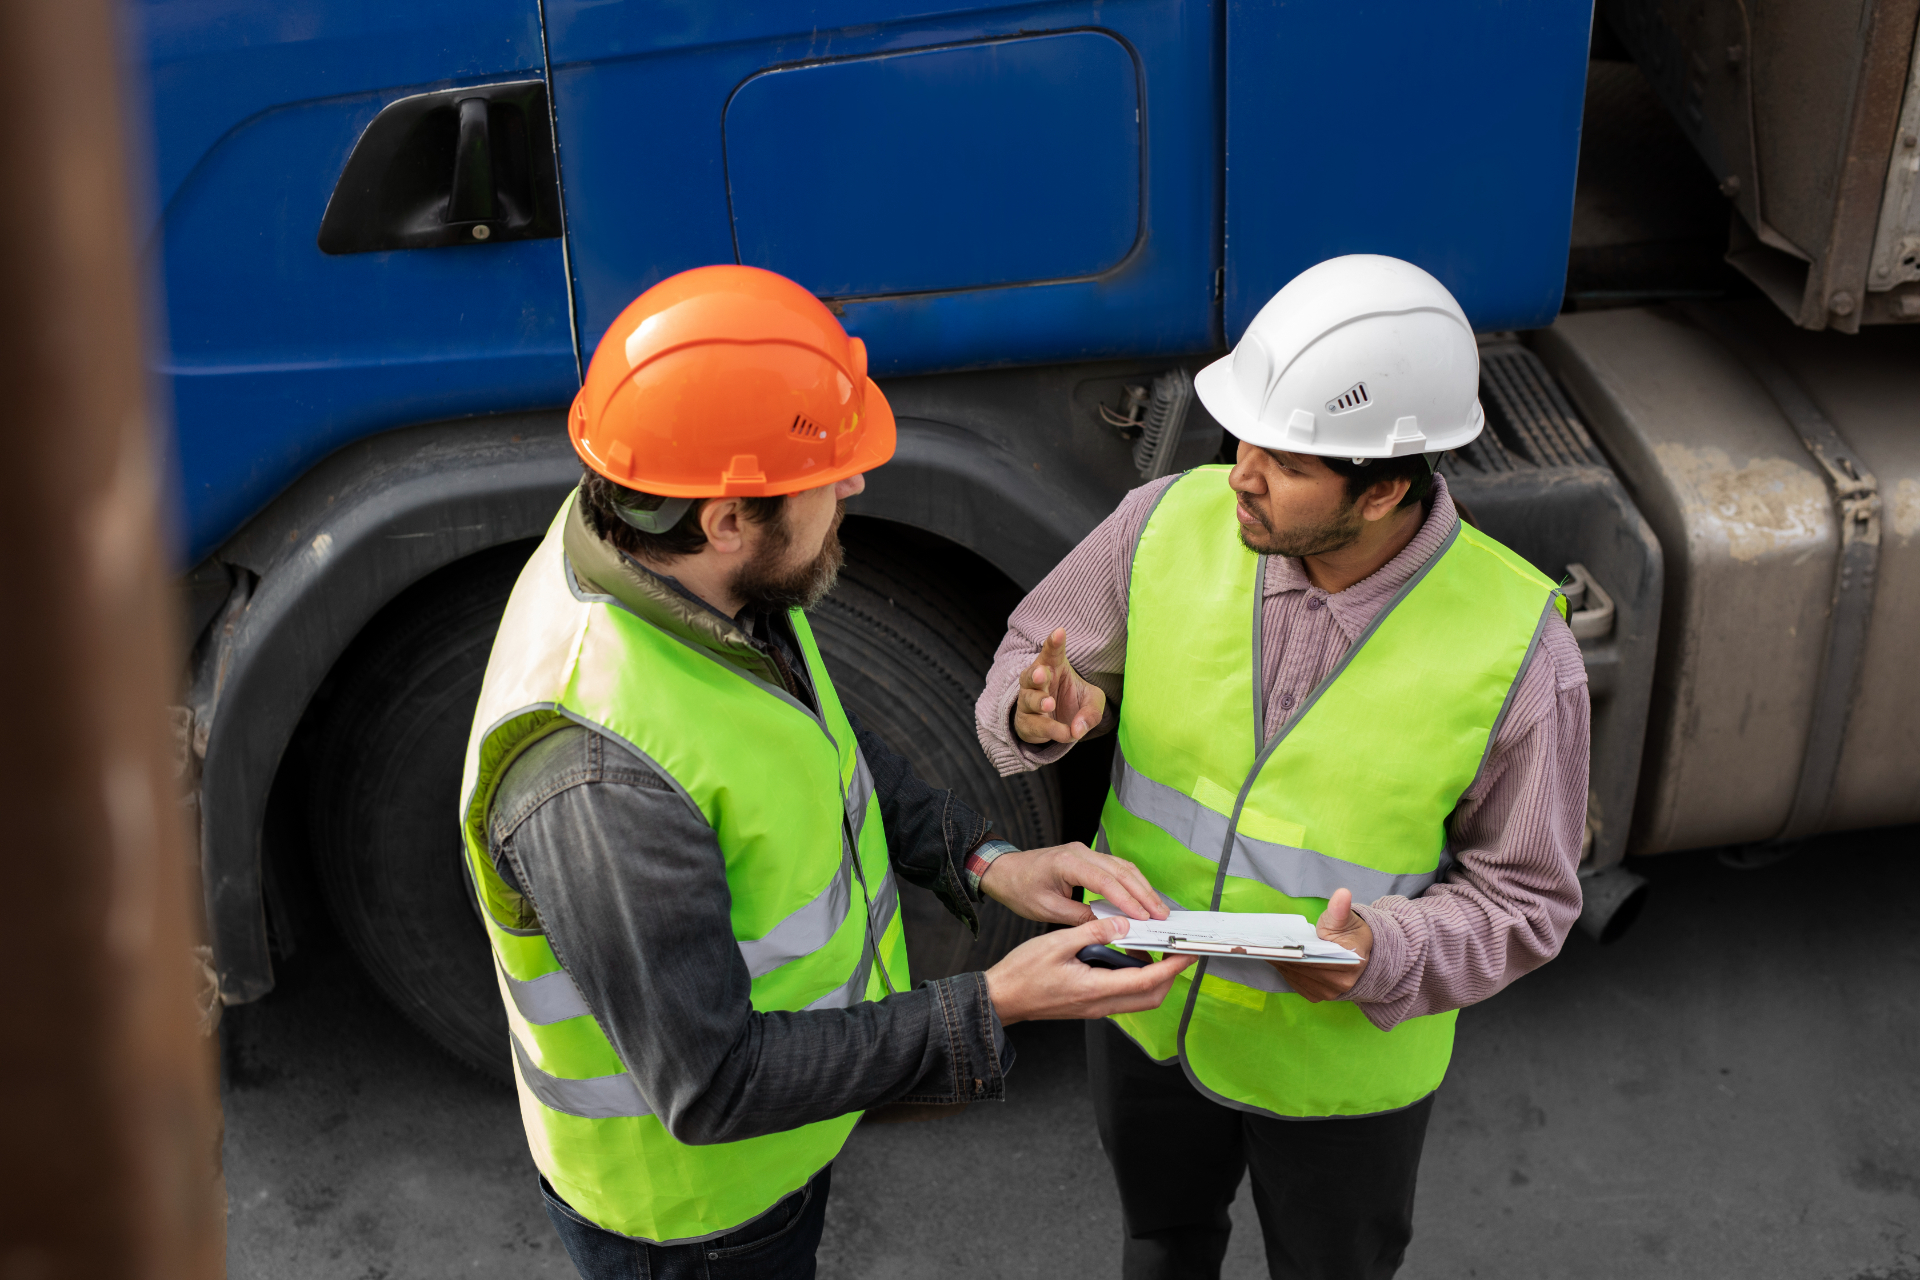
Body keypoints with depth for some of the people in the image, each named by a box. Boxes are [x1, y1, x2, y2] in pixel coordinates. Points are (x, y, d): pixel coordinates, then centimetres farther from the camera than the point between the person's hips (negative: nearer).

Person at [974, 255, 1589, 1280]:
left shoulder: (1516, 646, -27)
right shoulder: (1172, 522, -20)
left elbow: (1522, 895, -15)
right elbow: (1037, 651, -3)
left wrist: (1382, 959, -35)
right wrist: (1042, 711, -28)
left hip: (1340, 1061, -2)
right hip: (1145, 1005, 3)